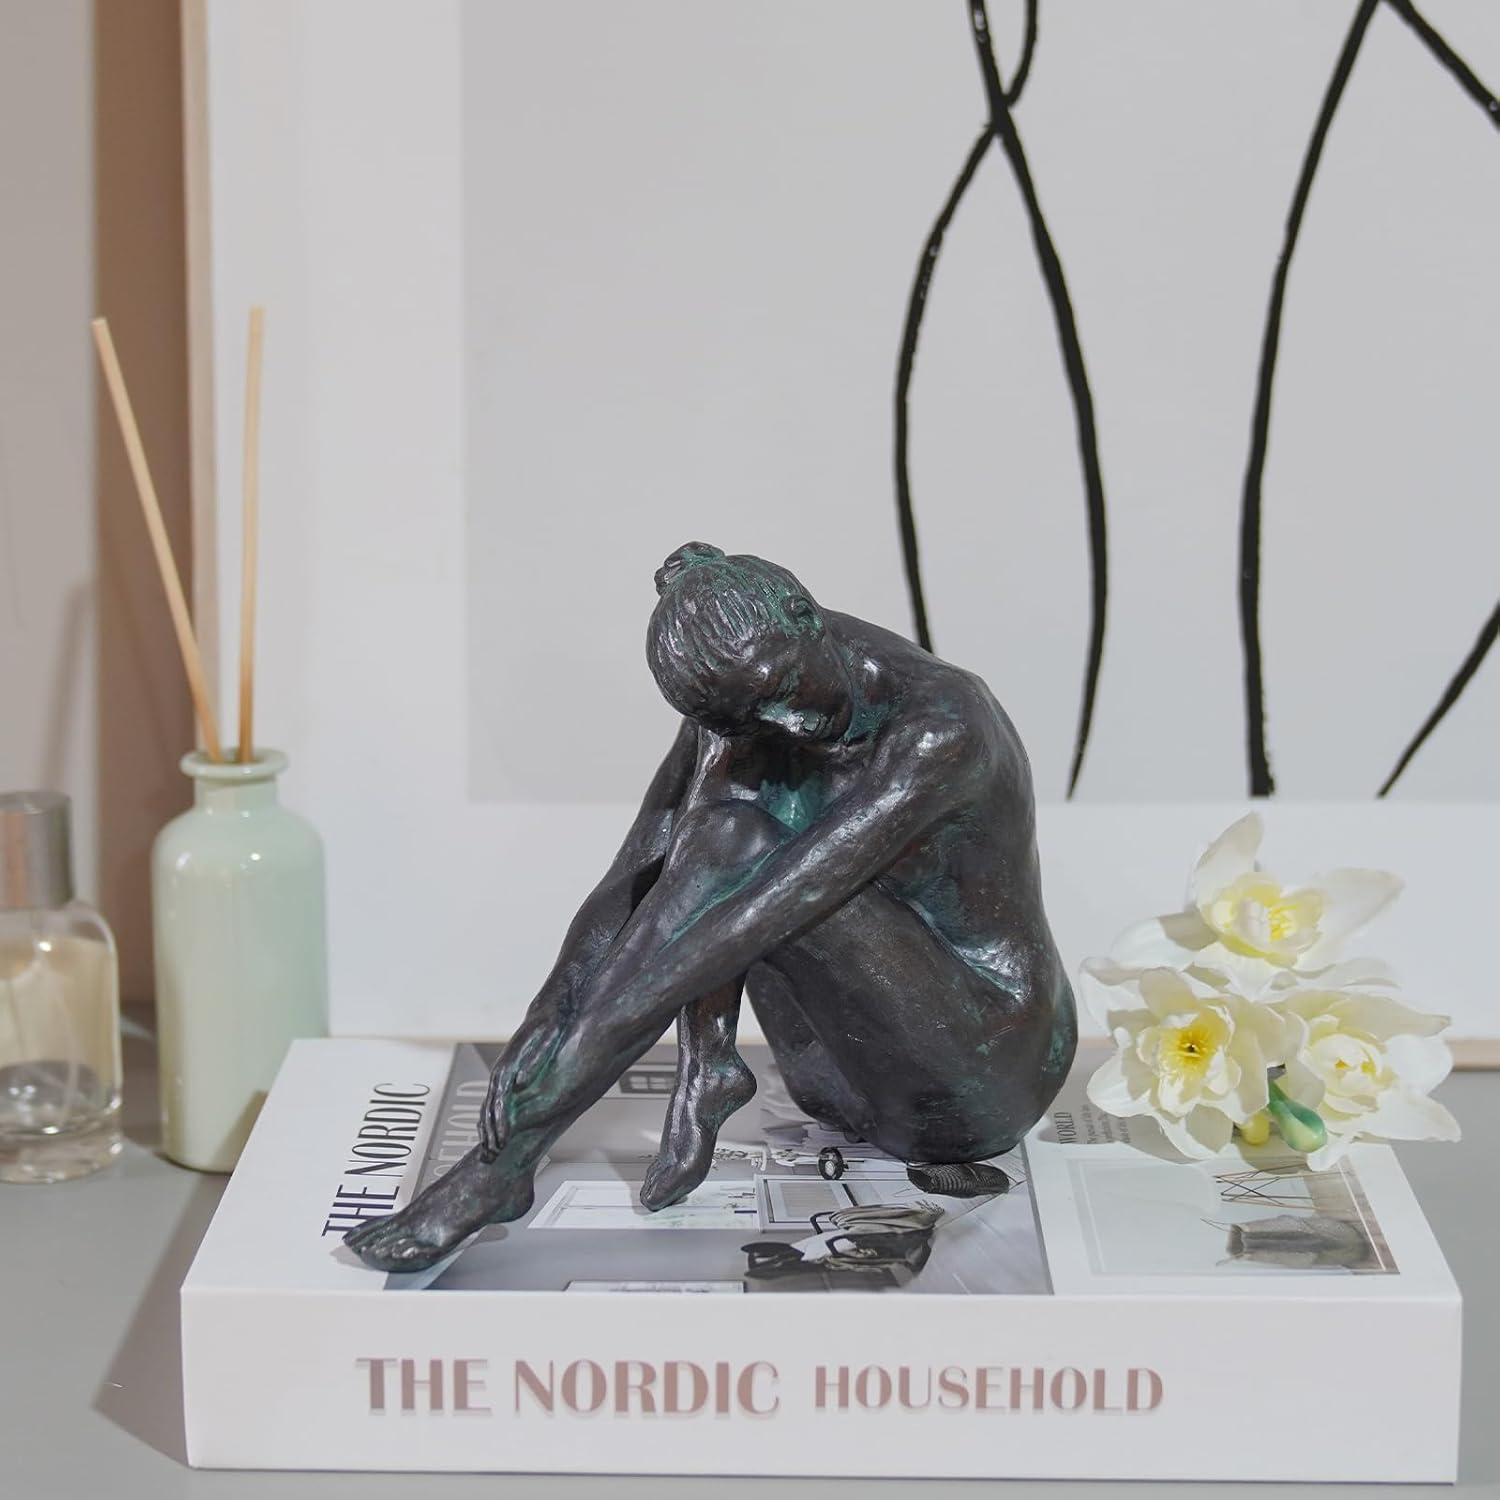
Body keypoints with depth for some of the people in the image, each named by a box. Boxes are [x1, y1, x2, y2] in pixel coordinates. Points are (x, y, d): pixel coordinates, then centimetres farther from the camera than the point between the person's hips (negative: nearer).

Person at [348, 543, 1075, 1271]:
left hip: (989, 1078, -6)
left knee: (761, 875, -30)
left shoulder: (941, 729, -28)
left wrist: (587, 1046, -35)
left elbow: (770, 910, -34)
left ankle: (502, 1164, -29)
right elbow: (632, 882, -10)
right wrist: (548, 1020, -27)